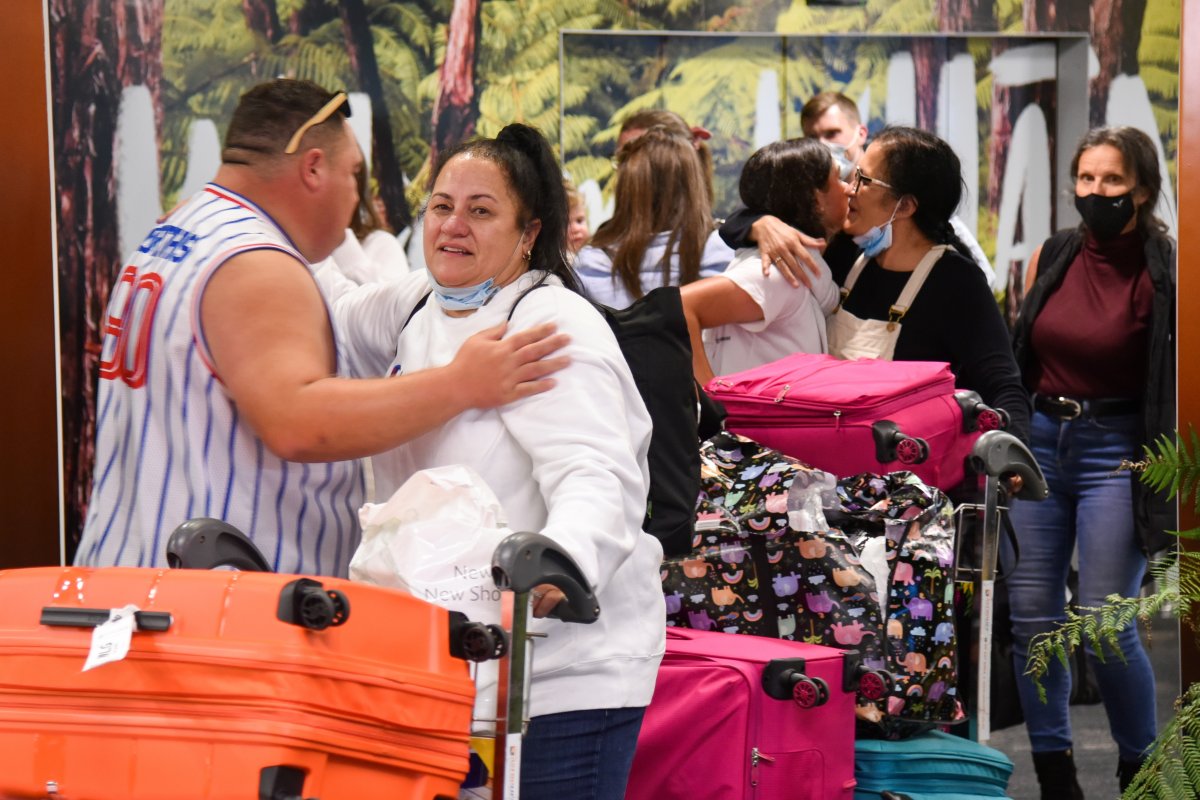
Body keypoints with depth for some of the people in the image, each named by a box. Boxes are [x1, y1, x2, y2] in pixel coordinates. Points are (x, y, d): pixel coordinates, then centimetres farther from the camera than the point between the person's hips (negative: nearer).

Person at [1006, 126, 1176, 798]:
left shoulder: (1164, 272, -8)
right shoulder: (1051, 258, 6)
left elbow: (1184, 377, -8)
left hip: (1117, 449, -5)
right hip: (1038, 439, 5)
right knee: (1031, 617, 3)